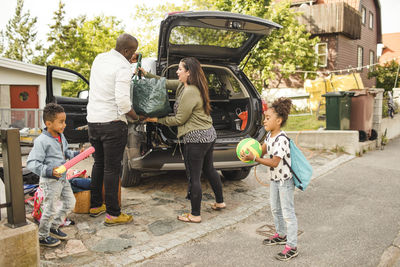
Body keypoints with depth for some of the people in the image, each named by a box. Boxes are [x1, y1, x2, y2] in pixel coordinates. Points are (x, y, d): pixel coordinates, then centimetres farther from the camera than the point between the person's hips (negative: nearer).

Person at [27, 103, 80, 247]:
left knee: (70, 203, 16)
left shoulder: (61, 137, 7)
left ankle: (54, 227, 34)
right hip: (50, 181, -8)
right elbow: (31, 163, -22)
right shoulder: (41, 141, -20)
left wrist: (77, 154, 8)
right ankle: (42, 236, 23)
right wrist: (49, 171, -33)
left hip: (62, 178, 9)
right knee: (50, 209, 2)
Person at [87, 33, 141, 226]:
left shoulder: (99, 58, 10)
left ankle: (95, 205, 30)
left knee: (99, 164, 19)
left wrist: (130, 61, 26)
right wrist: (135, 116, -6)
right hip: (112, 123, -8)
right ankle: (113, 214, 7)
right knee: (112, 168, -1)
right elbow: (123, 100, -22)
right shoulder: (123, 67, -15)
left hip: (93, 120, 8)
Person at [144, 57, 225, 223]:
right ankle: (220, 202, 39)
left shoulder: (190, 93, -20)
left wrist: (157, 120, -4)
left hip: (196, 138, -11)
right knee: (209, 170, 23)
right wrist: (146, 74, 14)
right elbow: (166, 83, 20)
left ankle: (195, 215, 12)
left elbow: (179, 119, -13)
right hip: (209, 134, 11)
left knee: (194, 177, 0)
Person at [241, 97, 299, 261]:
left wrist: (254, 159, -31)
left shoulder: (281, 139, -27)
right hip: (274, 179, 9)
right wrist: (249, 154, -14)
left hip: (285, 181, -9)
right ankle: (281, 235, 42)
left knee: (288, 213, -1)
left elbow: (274, 162, -29)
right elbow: (262, 151, 4)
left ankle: (292, 247, 9)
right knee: (275, 209, 22)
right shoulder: (269, 135, 2)